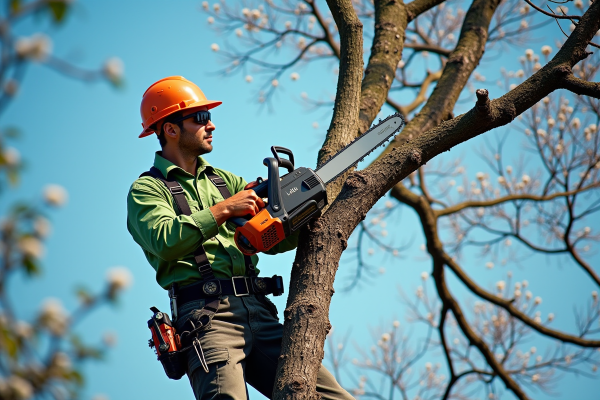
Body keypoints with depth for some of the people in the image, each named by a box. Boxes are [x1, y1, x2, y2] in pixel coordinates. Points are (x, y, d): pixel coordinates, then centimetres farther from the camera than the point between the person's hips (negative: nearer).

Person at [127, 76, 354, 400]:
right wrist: (224, 209, -12)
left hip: (259, 312, 6)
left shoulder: (223, 180, 28)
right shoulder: (147, 190, 7)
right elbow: (165, 241, -15)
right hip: (208, 315, -6)